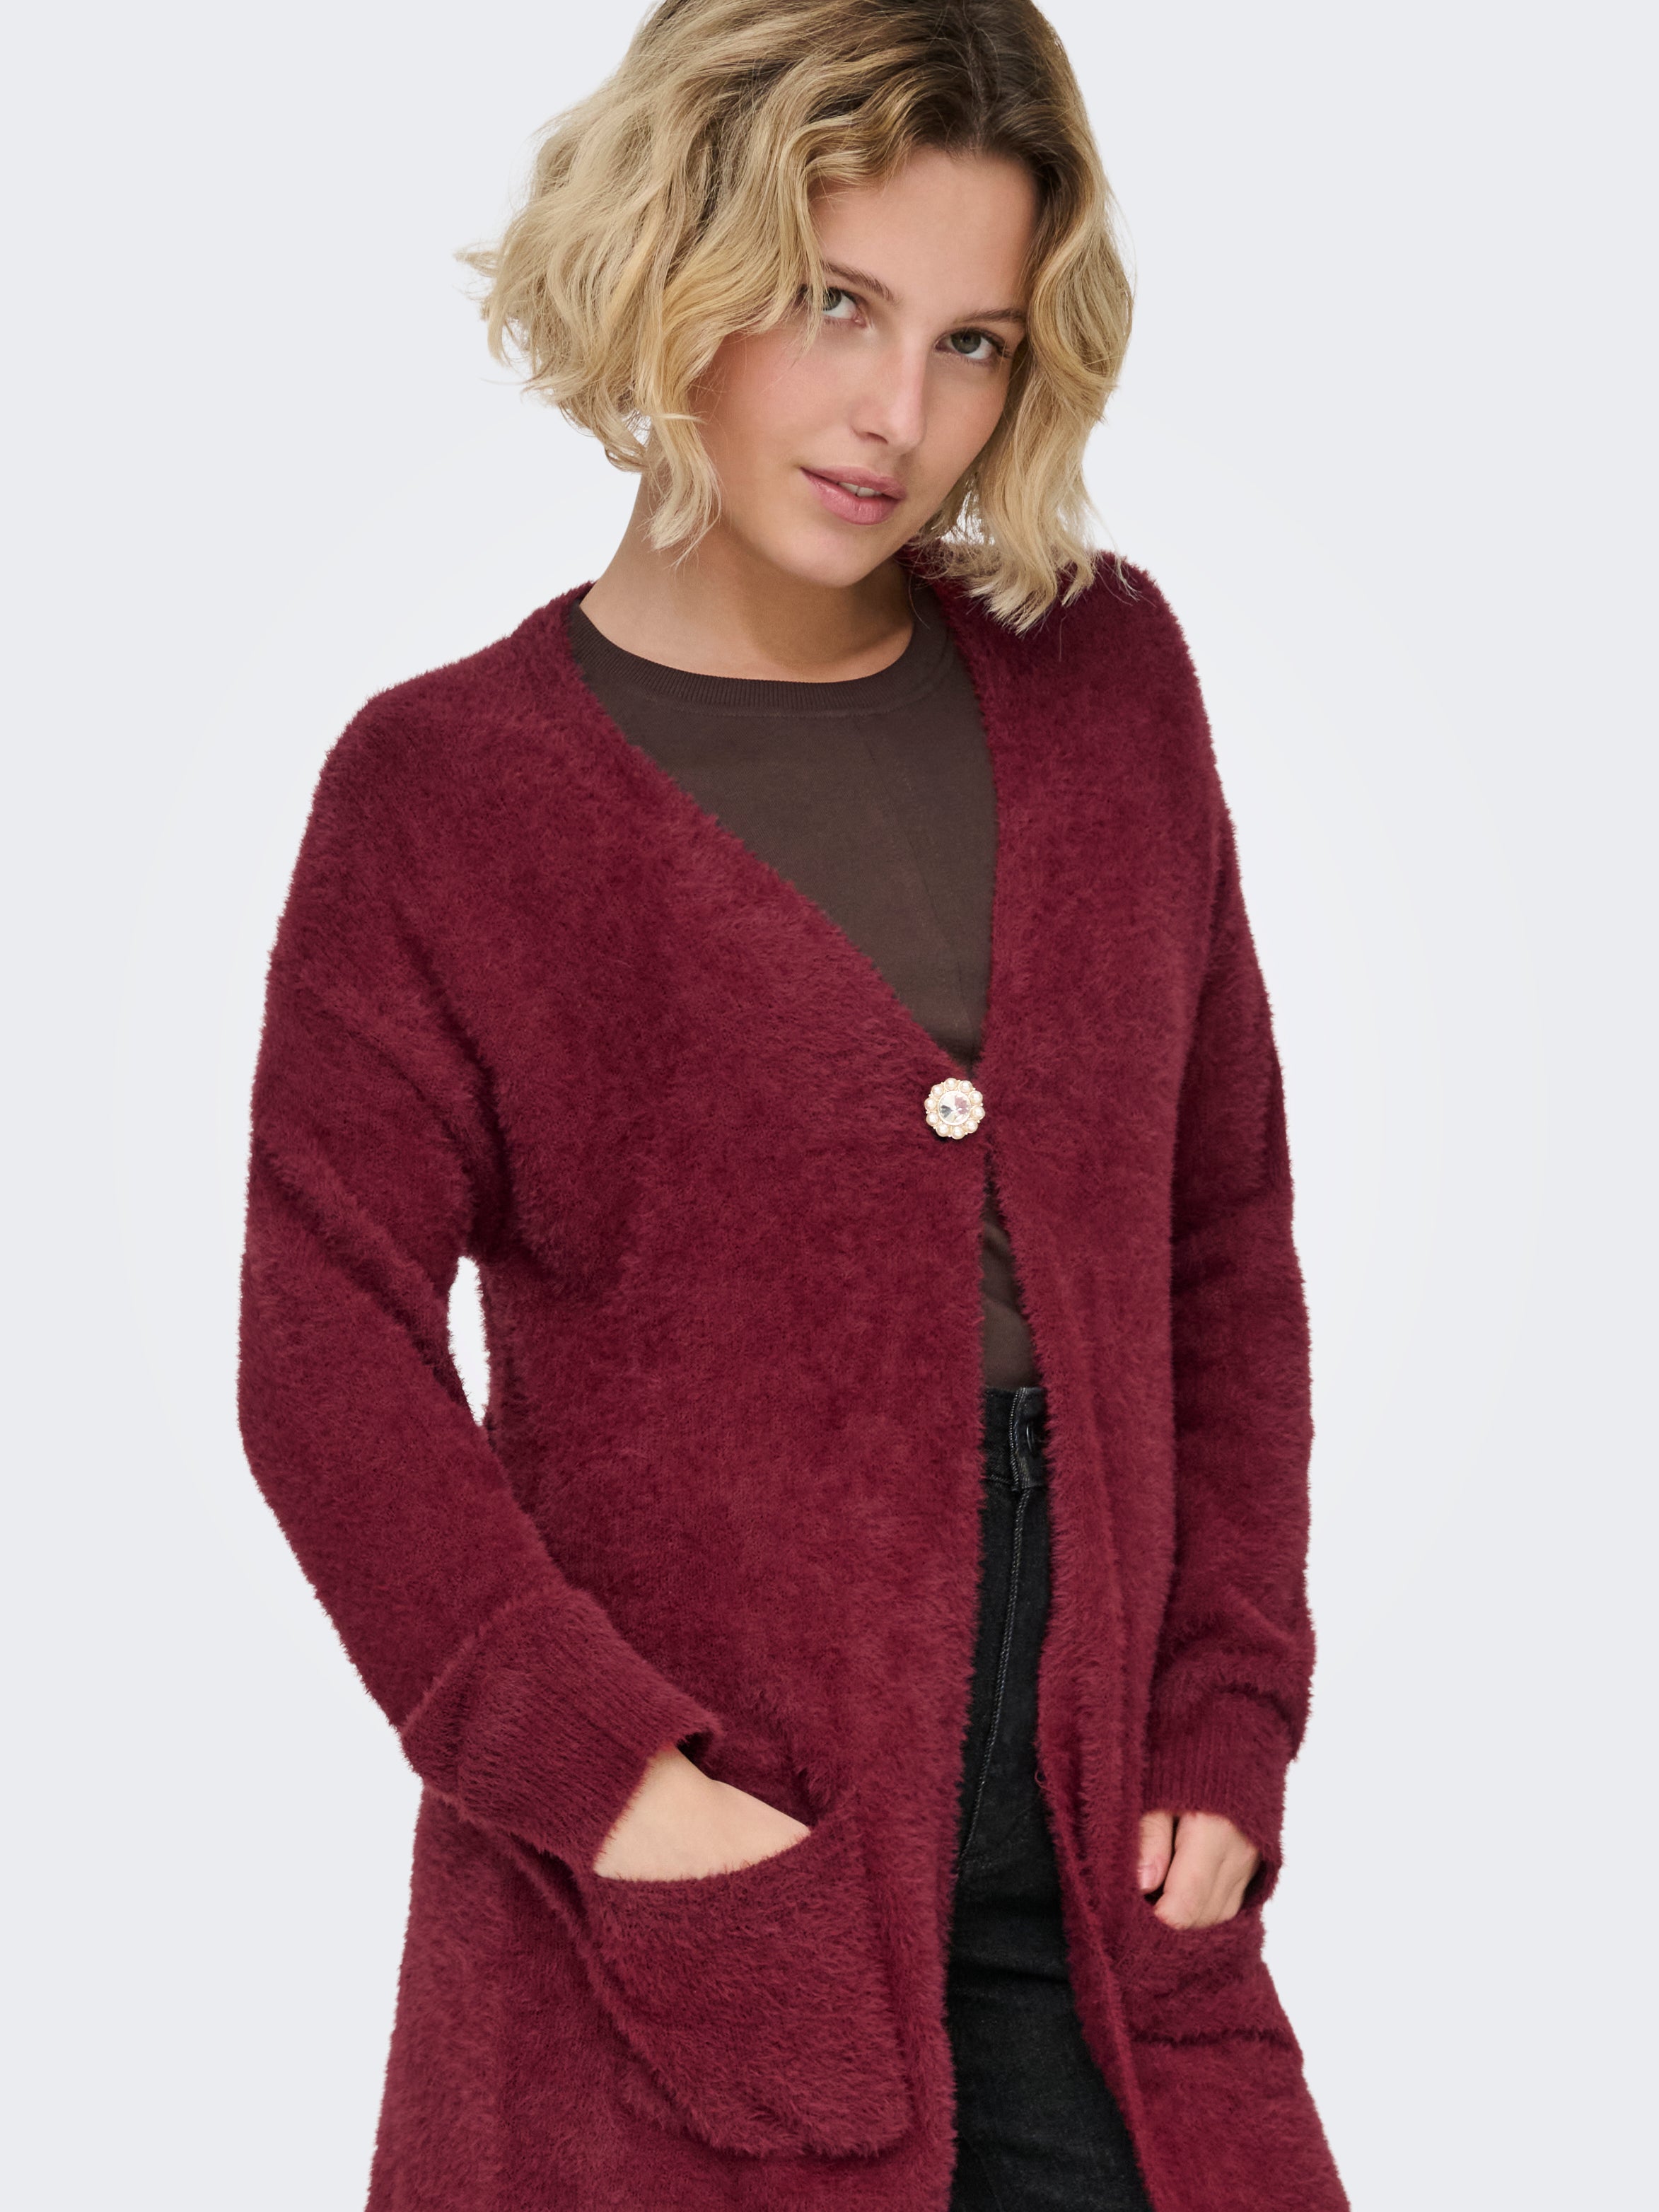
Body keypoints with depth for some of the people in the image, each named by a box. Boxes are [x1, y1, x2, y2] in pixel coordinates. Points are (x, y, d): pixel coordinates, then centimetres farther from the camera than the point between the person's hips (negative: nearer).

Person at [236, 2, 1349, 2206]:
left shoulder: (1106, 676, 7)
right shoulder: (448, 789, -4)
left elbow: (1223, 1223, 10)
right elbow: (333, 1360, -8)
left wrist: (1226, 1722, 4)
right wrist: (605, 1773, -15)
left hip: (1091, 1861, 3)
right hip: (700, 1886, -3)